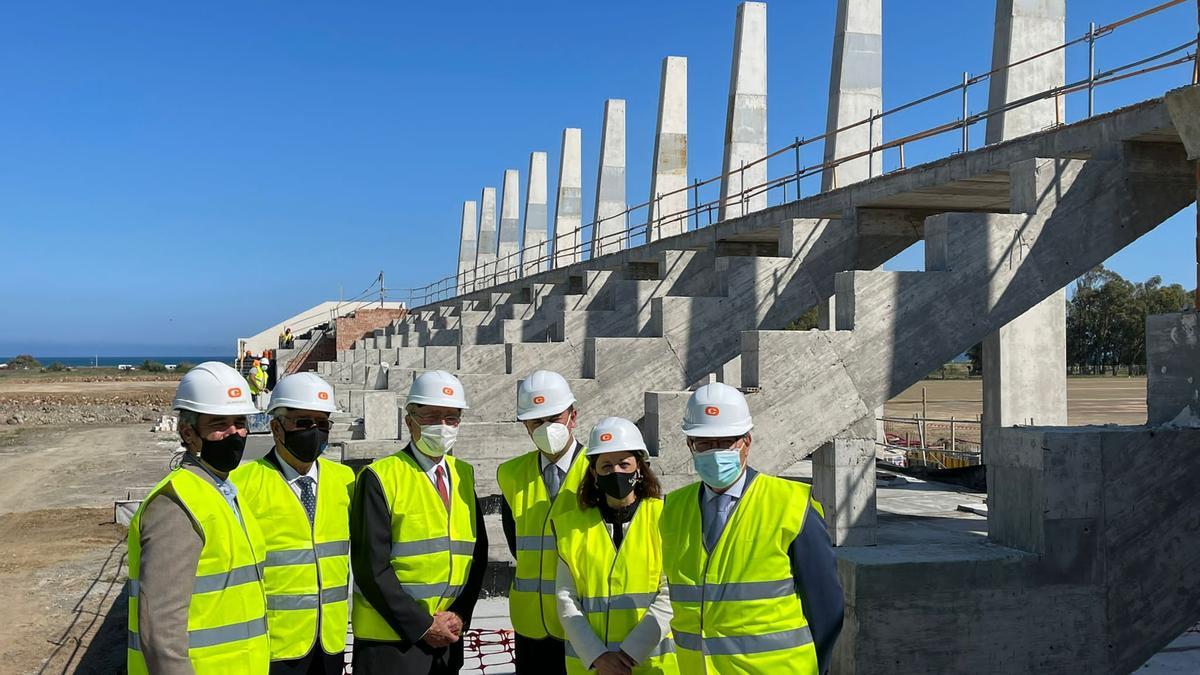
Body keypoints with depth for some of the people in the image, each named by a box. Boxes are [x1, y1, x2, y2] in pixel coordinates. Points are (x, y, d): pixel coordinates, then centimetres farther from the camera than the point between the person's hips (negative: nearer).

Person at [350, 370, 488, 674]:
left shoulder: (463, 475, 8)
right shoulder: (380, 478, -9)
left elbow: (477, 554, 9)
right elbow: (371, 566, -13)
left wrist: (460, 614, -4)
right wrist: (422, 625, -13)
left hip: (448, 639, 5)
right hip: (390, 643, -5)